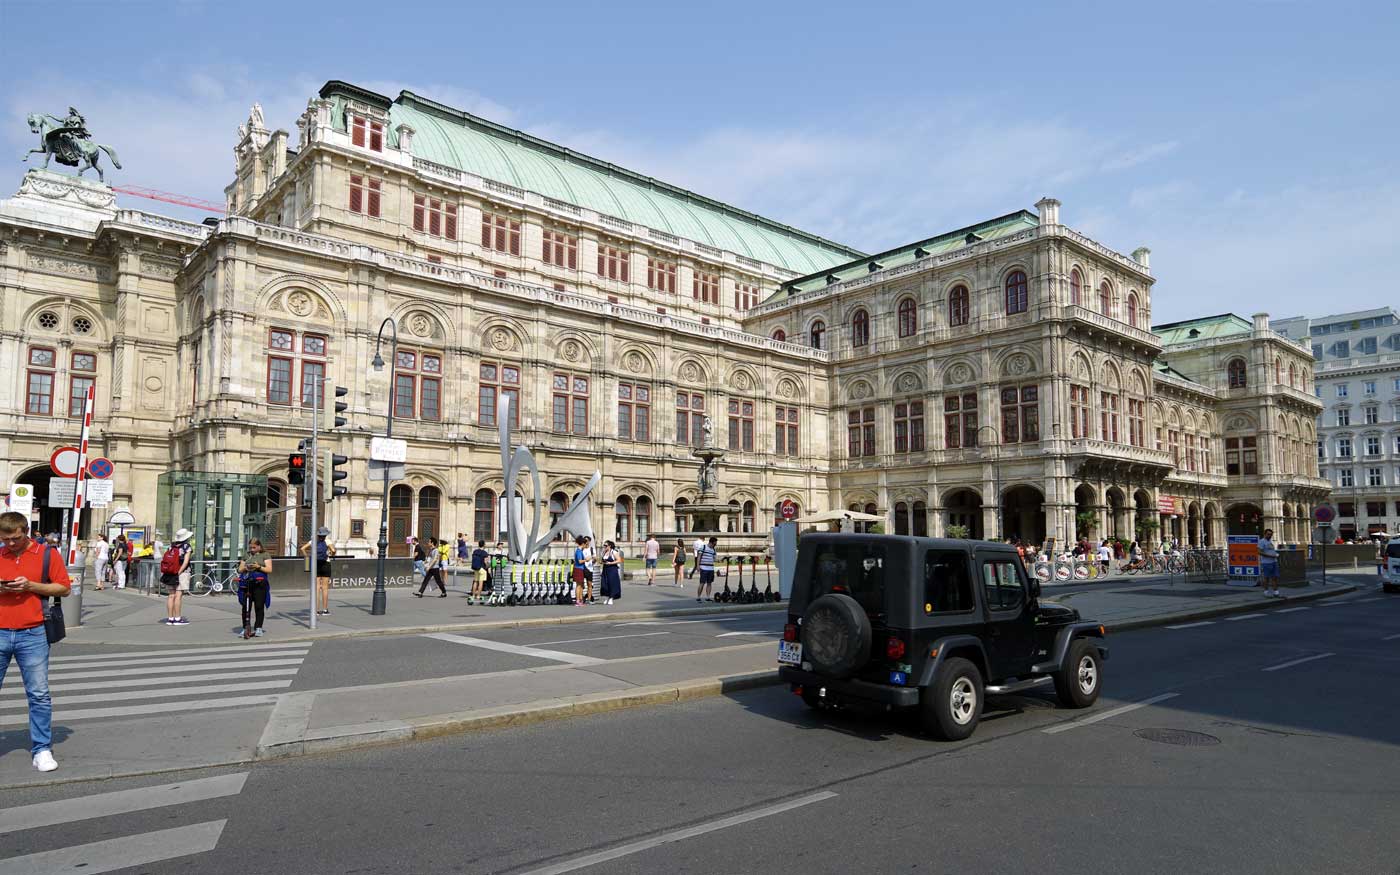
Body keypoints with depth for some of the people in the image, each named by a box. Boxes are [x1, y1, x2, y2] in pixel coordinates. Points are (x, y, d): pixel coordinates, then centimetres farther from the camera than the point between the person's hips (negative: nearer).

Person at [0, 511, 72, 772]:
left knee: (39, 695, 2)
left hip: (32, 635, -2)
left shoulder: (47, 554, 1)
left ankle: (42, 750, 10)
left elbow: (64, 588, 1)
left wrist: (31, 586, -13)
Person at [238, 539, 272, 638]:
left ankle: (258, 628, 5)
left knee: (259, 607, -2)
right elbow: (239, 570, 18)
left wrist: (259, 567, -16)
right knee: (245, 607, 1)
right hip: (247, 583, 3)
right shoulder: (246, 556, 17)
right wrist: (244, 568, -4)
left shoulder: (265, 555, 7)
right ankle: (246, 628, 9)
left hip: (259, 584, -3)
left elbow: (269, 570, -1)